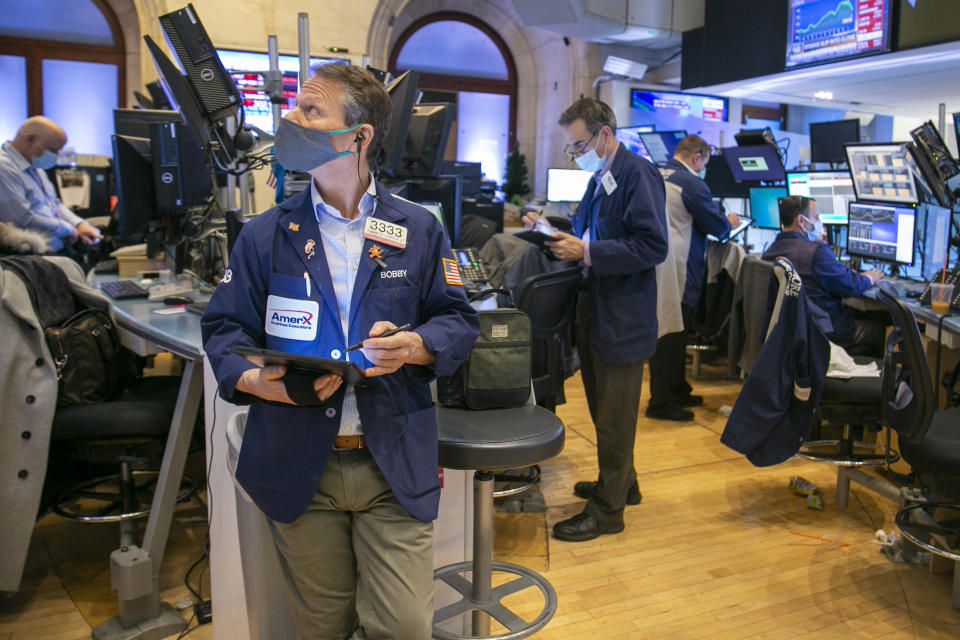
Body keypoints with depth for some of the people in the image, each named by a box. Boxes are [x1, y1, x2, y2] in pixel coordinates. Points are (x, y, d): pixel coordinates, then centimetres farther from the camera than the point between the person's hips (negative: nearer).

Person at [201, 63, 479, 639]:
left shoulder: (419, 230, 4)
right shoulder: (266, 235, 5)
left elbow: (460, 320, 5)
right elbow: (224, 326, 6)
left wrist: (414, 347, -16)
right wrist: (252, 378, -14)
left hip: (396, 467, -1)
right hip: (299, 466, 1)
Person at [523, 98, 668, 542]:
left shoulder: (638, 175, -15)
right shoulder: (600, 178, 13)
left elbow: (652, 246, -23)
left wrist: (587, 252, -26)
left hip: (622, 319, -9)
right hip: (594, 313, 9)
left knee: (614, 418, 3)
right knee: (603, 411, 21)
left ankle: (607, 510, 17)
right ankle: (620, 484, 39)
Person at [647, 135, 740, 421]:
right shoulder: (692, 183, -14)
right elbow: (717, 227, -10)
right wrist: (730, 222, 13)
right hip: (678, 273, -9)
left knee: (669, 334, 18)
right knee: (671, 336, -2)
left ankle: (678, 390, 30)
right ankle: (660, 403, 5)